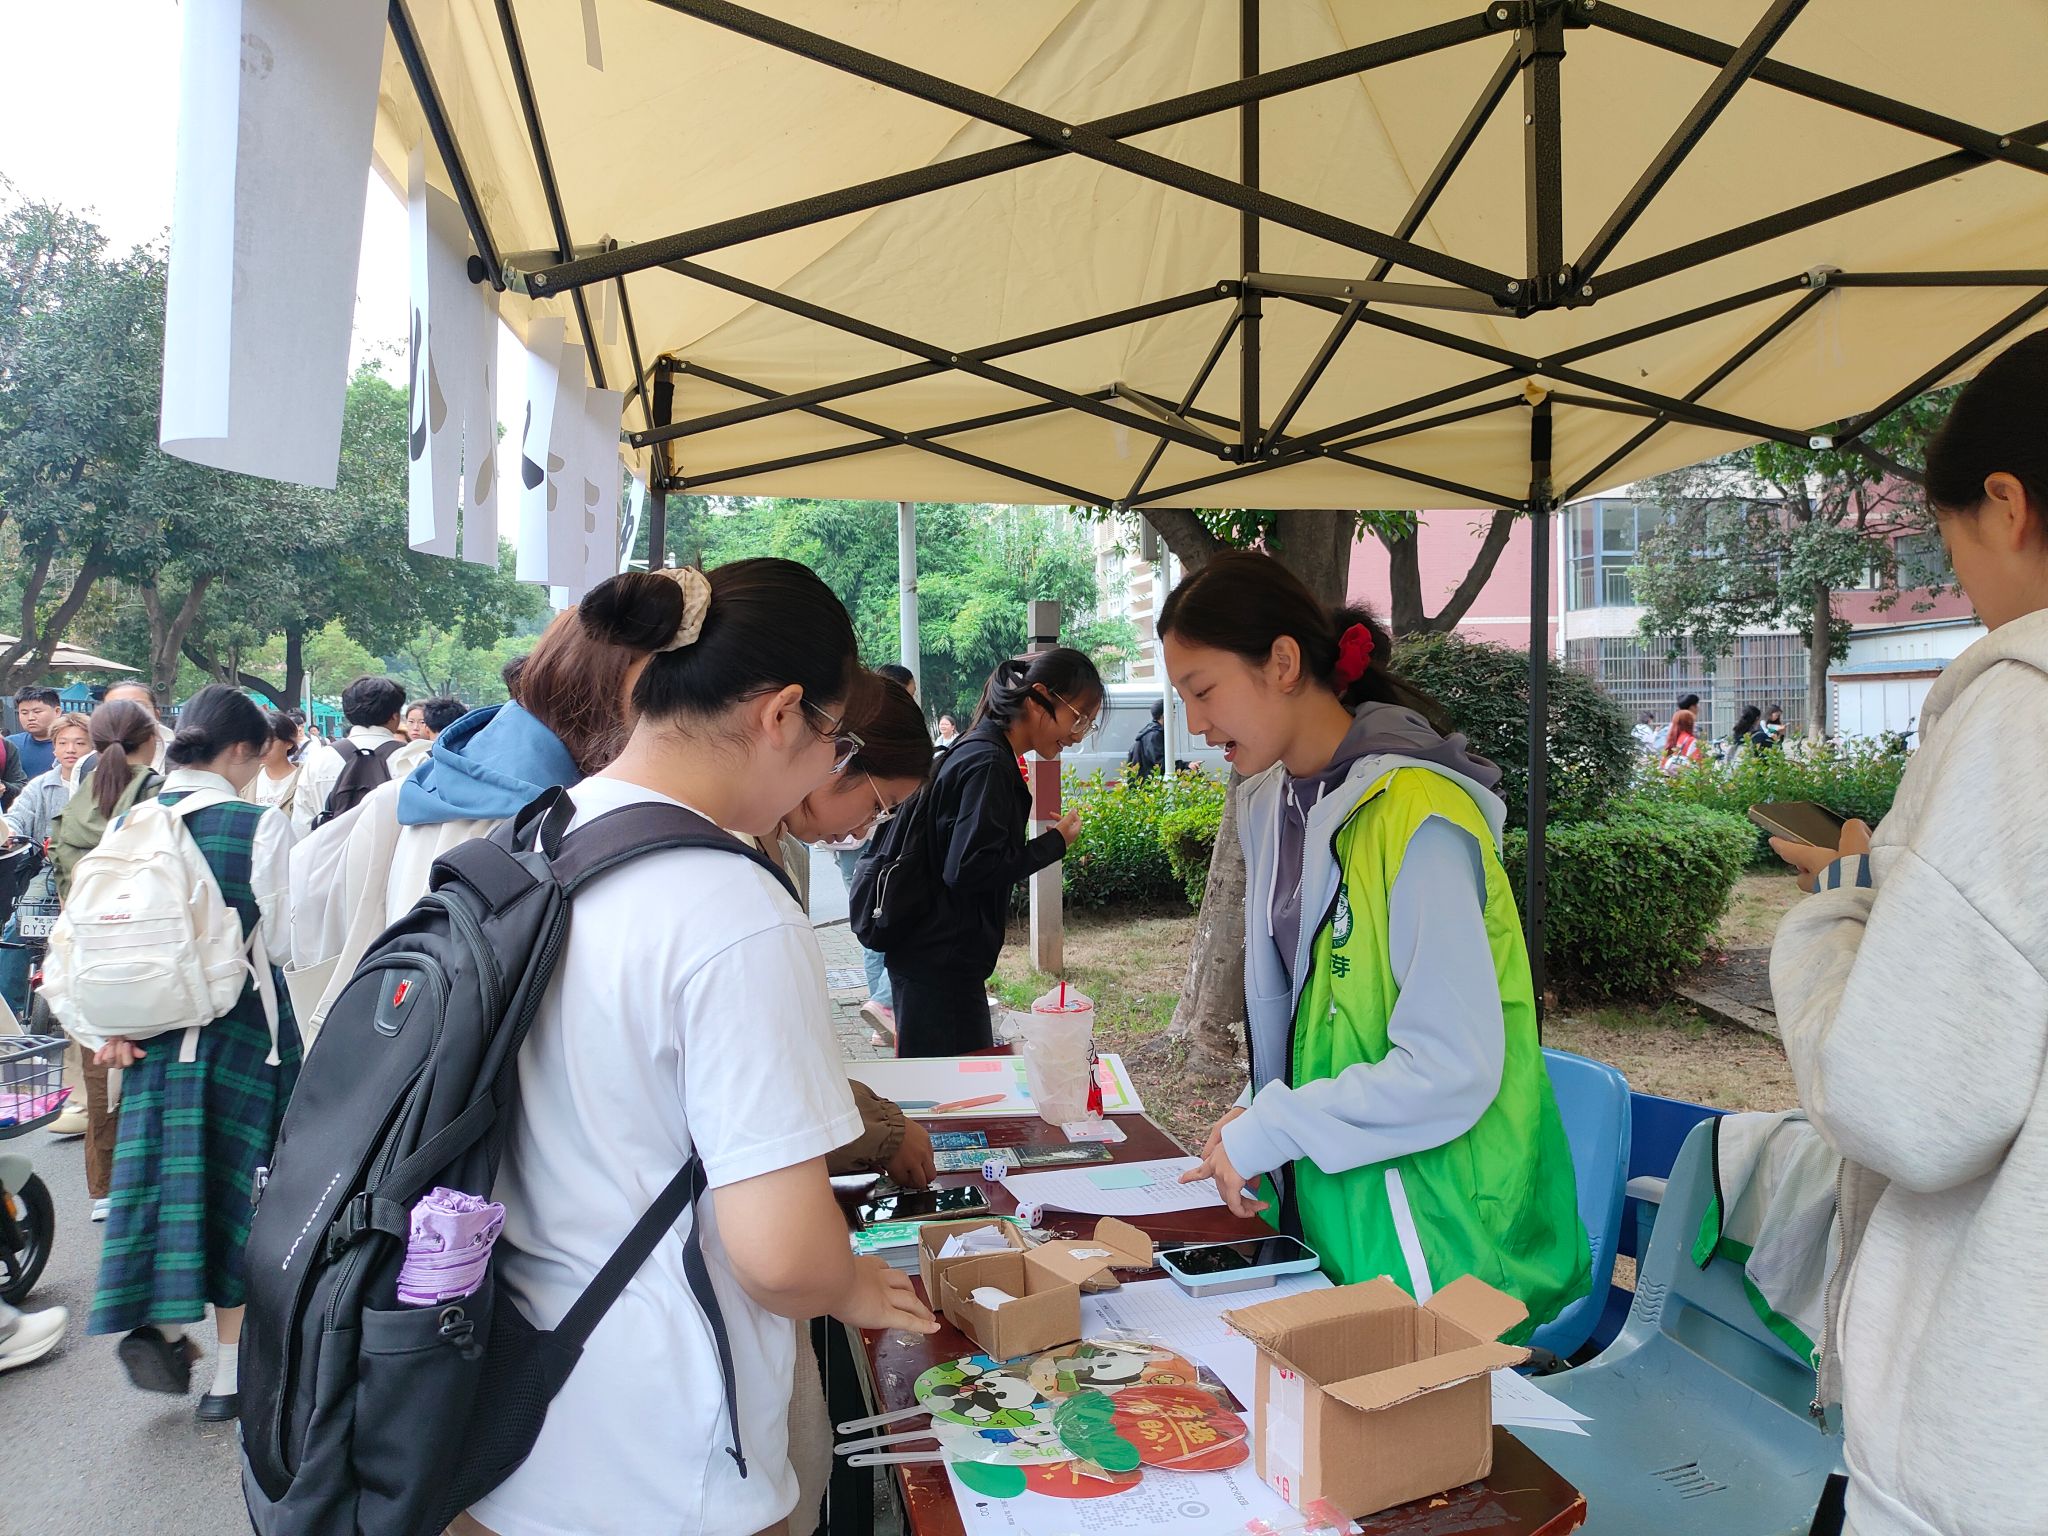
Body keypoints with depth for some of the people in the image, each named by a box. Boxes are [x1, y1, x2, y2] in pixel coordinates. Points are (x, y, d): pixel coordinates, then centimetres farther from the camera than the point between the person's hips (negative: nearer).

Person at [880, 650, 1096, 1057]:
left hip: (938, 958, 10)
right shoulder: (989, 764, -17)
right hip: (941, 963, -10)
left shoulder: (978, 752, 14)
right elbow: (968, 868, -24)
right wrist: (1054, 842, -15)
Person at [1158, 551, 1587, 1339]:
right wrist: (1258, 1118, 1)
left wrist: (1266, 1133, -18)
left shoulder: (1415, 816, -21)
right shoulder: (1268, 803, 6)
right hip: (1323, 1203, 7)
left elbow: (1452, 1069, -24)